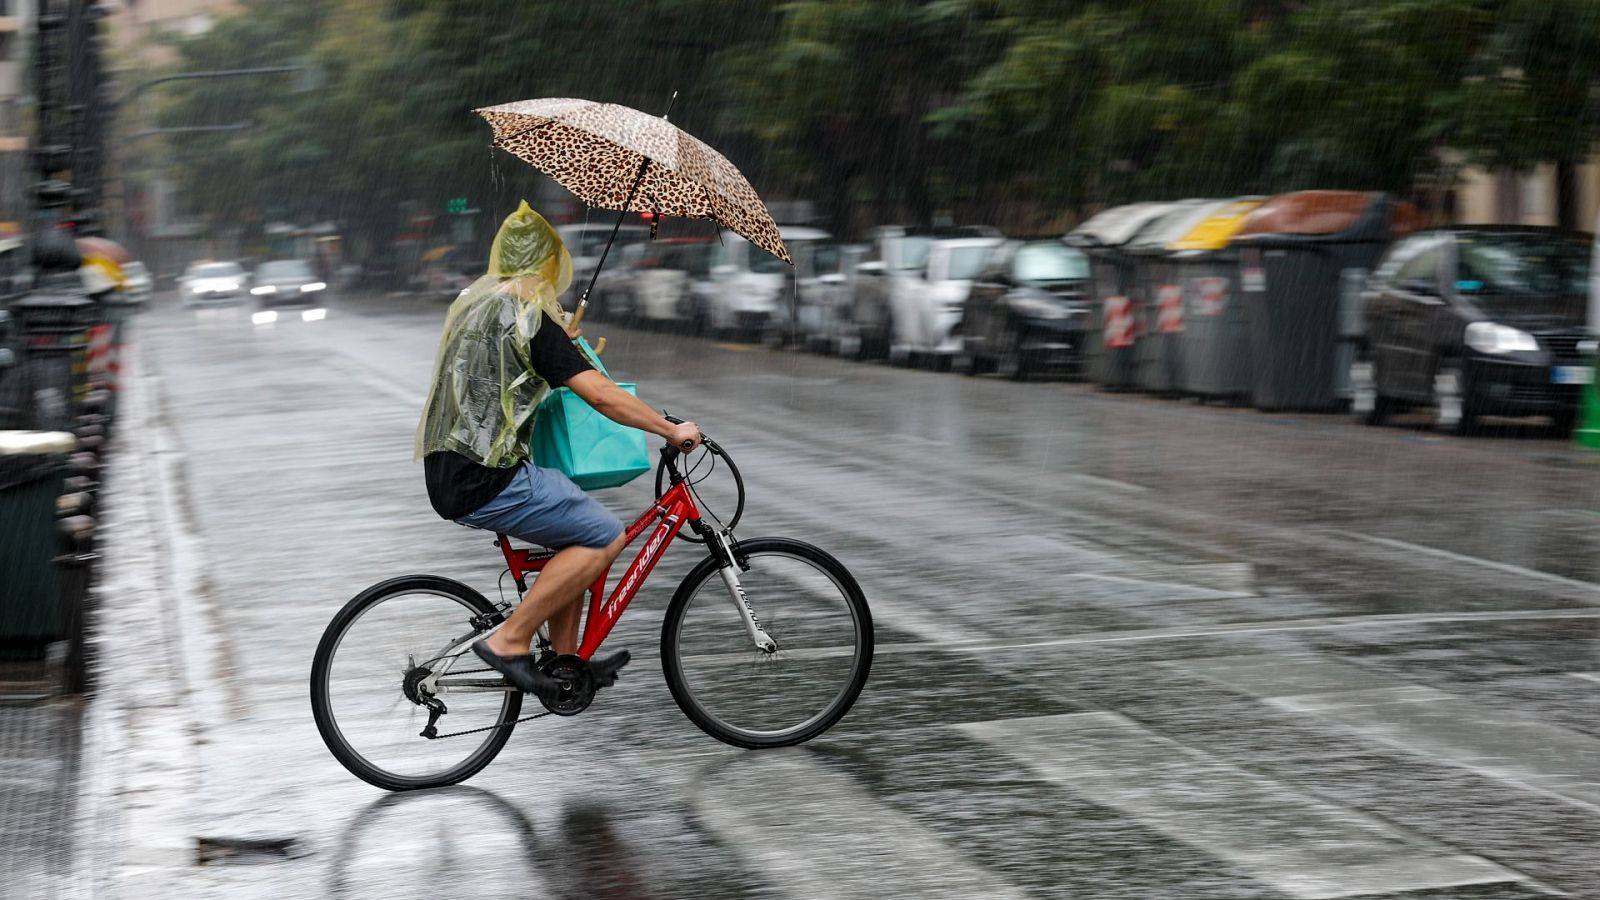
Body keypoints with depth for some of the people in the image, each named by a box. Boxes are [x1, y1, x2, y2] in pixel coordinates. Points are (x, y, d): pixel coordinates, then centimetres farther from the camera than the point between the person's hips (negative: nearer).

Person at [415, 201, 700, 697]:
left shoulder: (472, 300, 14)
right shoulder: (529, 316, -13)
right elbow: (600, 395, -17)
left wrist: (558, 340, 39)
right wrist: (672, 430, -8)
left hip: (447, 471, 10)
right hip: (486, 481, -10)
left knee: (575, 529, 20)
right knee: (605, 537, -7)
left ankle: (566, 658, 21)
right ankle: (510, 641, -7)